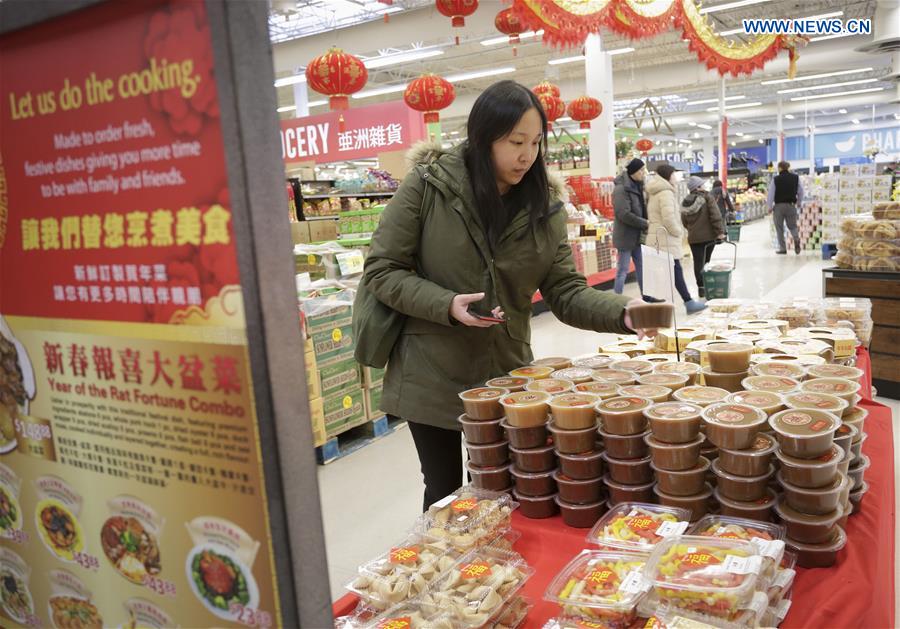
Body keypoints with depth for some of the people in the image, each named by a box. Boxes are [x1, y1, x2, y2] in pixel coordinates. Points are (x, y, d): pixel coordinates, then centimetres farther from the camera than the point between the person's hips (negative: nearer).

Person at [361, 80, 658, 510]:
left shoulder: (544, 204, -1)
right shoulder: (428, 184, -11)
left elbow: (565, 291, -4)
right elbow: (382, 270, -8)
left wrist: (622, 314, -23)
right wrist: (447, 305, -22)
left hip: (507, 378, 3)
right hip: (433, 382, -2)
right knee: (445, 494, 13)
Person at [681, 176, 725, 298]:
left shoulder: (685, 203, 6)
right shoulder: (707, 197, -8)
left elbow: (684, 222, 11)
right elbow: (716, 216, -15)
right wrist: (720, 232, -12)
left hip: (693, 238, 3)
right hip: (709, 235, -2)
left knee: (698, 262, 4)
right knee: (706, 261, 10)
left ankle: (701, 287, 0)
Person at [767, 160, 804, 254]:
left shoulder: (775, 179, -7)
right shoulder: (795, 177, 3)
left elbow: (771, 193, -6)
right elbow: (801, 191, 9)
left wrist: (770, 207, 2)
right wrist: (799, 203, 23)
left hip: (778, 206, -2)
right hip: (791, 205, 3)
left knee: (779, 229, 6)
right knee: (792, 226, 15)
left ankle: (782, 249, 5)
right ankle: (796, 239, -16)